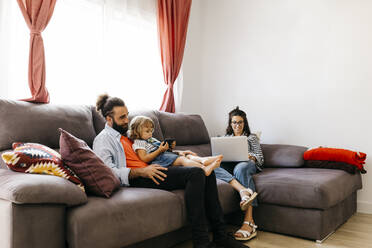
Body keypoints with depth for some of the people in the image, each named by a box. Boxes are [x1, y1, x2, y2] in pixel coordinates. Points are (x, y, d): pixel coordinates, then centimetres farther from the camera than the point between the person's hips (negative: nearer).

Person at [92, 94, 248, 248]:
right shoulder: (103, 139, 2)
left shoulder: (128, 134, 28)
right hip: (137, 180, -9)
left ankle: (220, 235, -6)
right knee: (196, 174, -26)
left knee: (208, 174, -7)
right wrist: (141, 172, -23)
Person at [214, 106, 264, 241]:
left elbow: (260, 158, 13)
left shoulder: (252, 137, 23)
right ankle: (244, 191, -55)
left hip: (247, 164, -2)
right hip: (229, 165, 2)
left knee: (240, 168, -42)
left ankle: (249, 222, -52)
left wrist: (252, 157, -11)